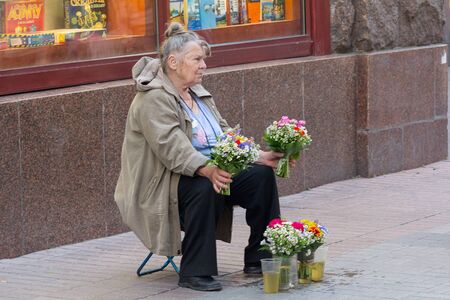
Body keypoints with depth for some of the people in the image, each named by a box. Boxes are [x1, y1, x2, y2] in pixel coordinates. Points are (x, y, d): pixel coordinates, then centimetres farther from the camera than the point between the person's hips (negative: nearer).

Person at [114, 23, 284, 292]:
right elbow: (171, 146, -28)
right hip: (165, 184, -9)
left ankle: (259, 259, 0)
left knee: (262, 174, -8)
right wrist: (207, 170, -43)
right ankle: (195, 272, -27)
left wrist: (258, 156, 2)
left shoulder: (198, 94, 16)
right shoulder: (154, 99, -14)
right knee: (205, 187, -38)